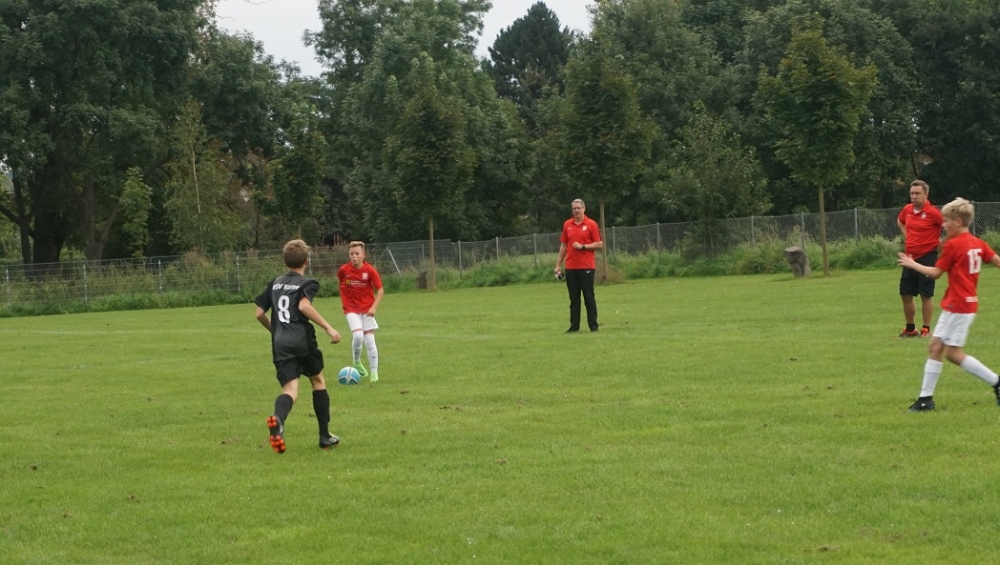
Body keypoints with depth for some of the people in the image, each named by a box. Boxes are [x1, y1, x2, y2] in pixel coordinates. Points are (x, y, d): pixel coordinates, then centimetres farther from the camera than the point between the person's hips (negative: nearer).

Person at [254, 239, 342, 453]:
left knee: (290, 389, -6)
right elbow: (304, 306, -19)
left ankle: (278, 420, -42)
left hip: (280, 345, 3)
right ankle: (325, 436, 22)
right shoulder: (307, 283, 1)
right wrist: (328, 328, -17)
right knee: (318, 381, 20)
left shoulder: (275, 284, 17)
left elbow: (260, 313, 17)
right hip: (303, 341, -3)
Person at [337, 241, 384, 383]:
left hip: (367, 309, 0)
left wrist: (374, 307, -18)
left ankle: (374, 372, 7)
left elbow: (380, 290, -7)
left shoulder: (370, 270, -11)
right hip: (351, 309, 0)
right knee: (358, 335, -20)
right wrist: (344, 301, 9)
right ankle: (357, 362, 6)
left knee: (369, 340, -2)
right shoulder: (344, 270, -7)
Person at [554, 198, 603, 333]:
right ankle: (574, 326, 8)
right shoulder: (567, 225, 10)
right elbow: (563, 245, 14)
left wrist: (583, 246, -14)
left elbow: (599, 244, -3)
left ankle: (593, 325, 3)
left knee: (589, 297, -1)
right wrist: (558, 265, 11)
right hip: (570, 267, 4)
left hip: (586, 266, -4)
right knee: (574, 299, 6)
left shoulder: (591, 224, -2)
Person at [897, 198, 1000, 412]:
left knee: (953, 352, -5)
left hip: (959, 306, -9)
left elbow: (935, 272, -9)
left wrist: (913, 264, 4)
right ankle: (926, 398, 10)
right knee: (935, 347, 10)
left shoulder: (952, 245, -14)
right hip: (958, 304, 9)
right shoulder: (978, 243, 8)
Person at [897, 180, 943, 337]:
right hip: (911, 257, 7)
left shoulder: (933, 212, -15)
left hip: (927, 257, -7)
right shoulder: (907, 210, 6)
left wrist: (942, 243, -8)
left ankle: (926, 330, 5)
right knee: (906, 294, 9)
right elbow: (900, 221, 28)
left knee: (926, 295, -3)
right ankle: (910, 329, 22)